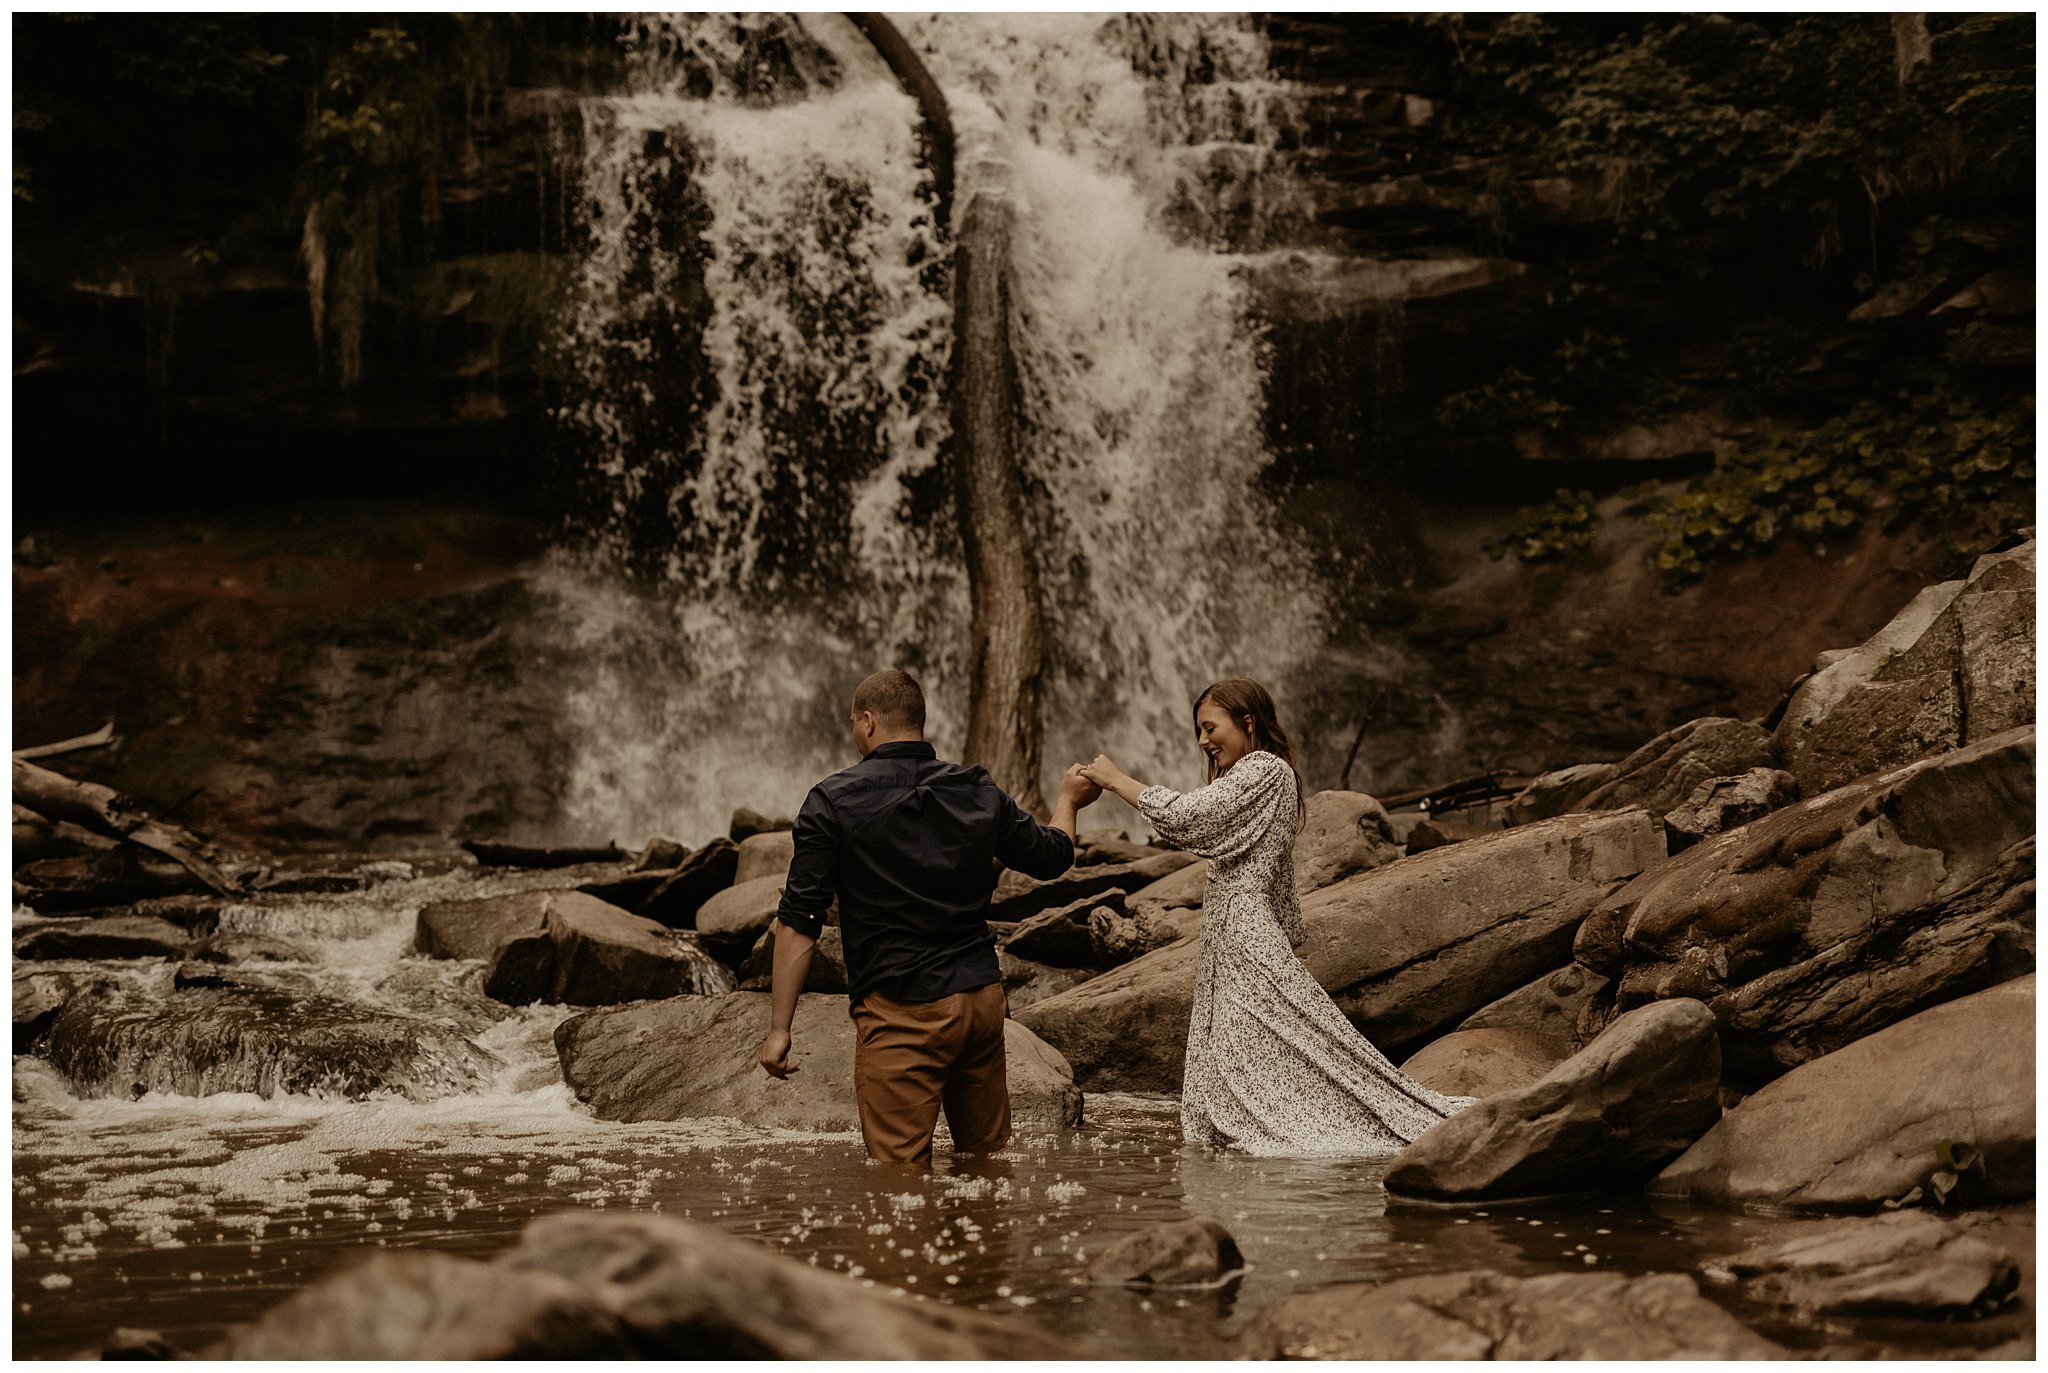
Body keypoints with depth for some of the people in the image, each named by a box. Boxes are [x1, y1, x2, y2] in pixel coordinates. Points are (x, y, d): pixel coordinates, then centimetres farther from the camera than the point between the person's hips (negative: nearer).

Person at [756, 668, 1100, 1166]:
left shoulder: (832, 802, -7)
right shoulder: (980, 794, 6)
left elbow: (800, 920, -10)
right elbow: (1052, 855, 22)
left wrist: (779, 1027, -6)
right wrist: (1069, 799, 43)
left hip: (899, 1014, -5)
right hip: (983, 1000, 5)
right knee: (987, 1158, 16)